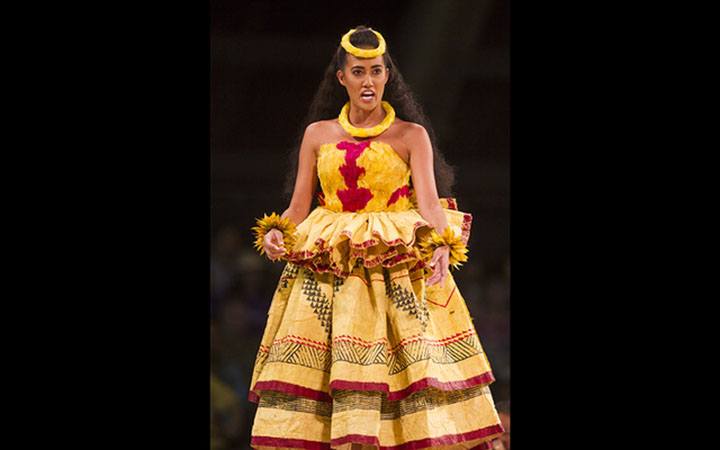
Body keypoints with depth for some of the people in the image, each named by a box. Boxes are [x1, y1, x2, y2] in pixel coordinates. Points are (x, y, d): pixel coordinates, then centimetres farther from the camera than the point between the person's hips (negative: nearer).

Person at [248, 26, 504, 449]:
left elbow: (429, 200, -6)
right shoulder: (318, 135, 12)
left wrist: (441, 245, -24)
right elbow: (298, 207, 11)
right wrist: (276, 232, -10)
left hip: (398, 268, -2)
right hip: (328, 273, 2)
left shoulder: (411, 136, 6)